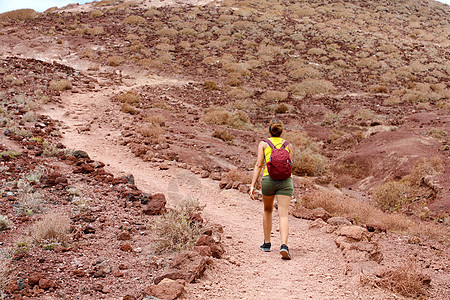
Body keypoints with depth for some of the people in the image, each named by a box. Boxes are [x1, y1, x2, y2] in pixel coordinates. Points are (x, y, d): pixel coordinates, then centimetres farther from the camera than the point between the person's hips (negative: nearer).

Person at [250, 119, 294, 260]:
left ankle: (267, 243, 28)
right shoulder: (288, 145, 15)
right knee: (283, 215, -6)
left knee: (267, 210, 23)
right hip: (285, 180, 0)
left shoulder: (263, 144, 9)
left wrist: (252, 186, -2)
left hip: (269, 179, 0)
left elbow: (258, 165, 0)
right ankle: (284, 245, -26)